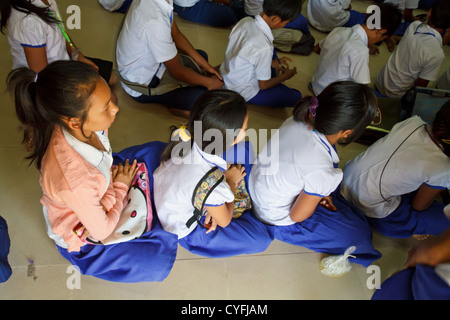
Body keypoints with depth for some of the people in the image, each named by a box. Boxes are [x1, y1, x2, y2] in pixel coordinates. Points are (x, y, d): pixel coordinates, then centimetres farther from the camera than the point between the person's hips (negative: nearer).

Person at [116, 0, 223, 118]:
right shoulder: (154, 21, -38)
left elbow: (176, 34, 2)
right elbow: (177, 71, -27)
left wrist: (203, 64, -1)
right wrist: (209, 82, -12)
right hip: (142, 86, -9)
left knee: (201, 55, 20)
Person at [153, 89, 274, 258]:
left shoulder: (188, 136, -26)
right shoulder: (210, 186, -42)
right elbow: (225, 221, -17)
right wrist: (232, 183, -5)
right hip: (186, 231, -6)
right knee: (261, 239, -7)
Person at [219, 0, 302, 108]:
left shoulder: (245, 21, -12)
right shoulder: (264, 47, -33)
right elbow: (263, 85, -18)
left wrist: (271, 62, 7)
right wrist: (285, 76, -1)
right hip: (242, 93, -8)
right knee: (296, 97, -4)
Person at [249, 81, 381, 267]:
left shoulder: (296, 121, -20)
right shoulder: (321, 172, -37)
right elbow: (297, 216, -21)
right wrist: (318, 197, -1)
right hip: (278, 220, -6)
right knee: (359, 232, 7)